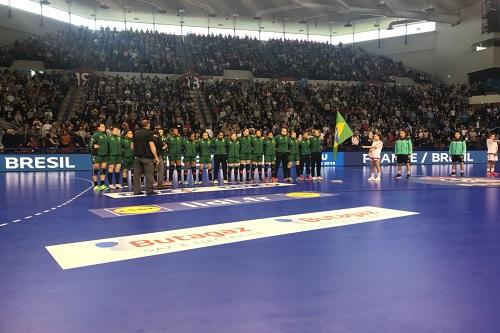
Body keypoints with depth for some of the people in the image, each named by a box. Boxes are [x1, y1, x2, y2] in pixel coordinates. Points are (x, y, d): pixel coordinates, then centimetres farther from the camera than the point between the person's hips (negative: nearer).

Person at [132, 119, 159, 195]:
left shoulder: (136, 133, 13)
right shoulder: (149, 133, -7)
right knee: (149, 174, -2)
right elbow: (152, 146, -15)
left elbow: (132, 146, 15)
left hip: (137, 156, 7)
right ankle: (149, 190, -1)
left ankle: (136, 190, 8)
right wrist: (156, 157, -12)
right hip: (147, 157, -6)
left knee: (137, 174, 7)